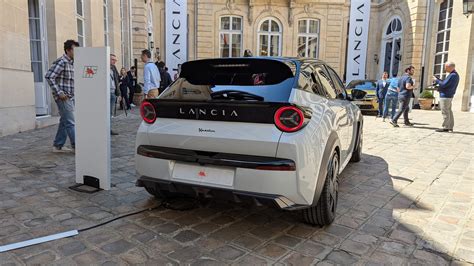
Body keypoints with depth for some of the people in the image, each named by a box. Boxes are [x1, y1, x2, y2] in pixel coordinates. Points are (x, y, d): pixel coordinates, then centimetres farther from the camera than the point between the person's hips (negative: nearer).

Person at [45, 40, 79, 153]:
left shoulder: (72, 63, 14)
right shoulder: (61, 62, -12)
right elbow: (48, 76, -19)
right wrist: (59, 92, -19)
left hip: (70, 97, 9)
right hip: (63, 97, -9)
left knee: (64, 122, 13)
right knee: (70, 122, -6)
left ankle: (57, 146, 22)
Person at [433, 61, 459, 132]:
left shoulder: (452, 75, -18)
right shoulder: (455, 75, 16)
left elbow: (443, 85, -20)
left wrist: (436, 80, -5)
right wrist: (438, 80, 11)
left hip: (445, 96, -11)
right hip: (449, 96, 11)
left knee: (445, 112, -6)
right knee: (449, 111, 13)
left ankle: (445, 127, -3)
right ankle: (450, 126, 17)